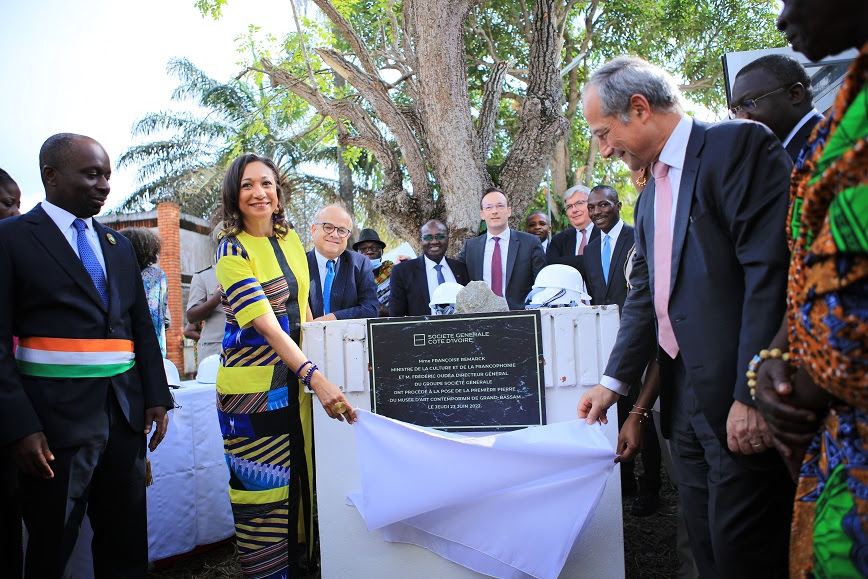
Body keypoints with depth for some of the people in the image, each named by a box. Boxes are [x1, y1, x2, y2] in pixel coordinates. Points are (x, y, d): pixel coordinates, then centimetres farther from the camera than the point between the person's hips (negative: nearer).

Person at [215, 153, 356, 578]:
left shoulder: (290, 240, 7)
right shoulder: (232, 250, -13)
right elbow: (265, 324, -24)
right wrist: (315, 378, -33)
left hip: (295, 374, 6)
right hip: (253, 380, -6)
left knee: (299, 474, 14)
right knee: (263, 483, 3)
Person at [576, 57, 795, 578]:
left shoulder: (738, 144, -8)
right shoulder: (652, 192, 18)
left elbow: (771, 271, -17)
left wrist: (753, 395, -20)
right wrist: (616, 380, 10)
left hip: (740, 401, -8)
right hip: (686, 398, 8)